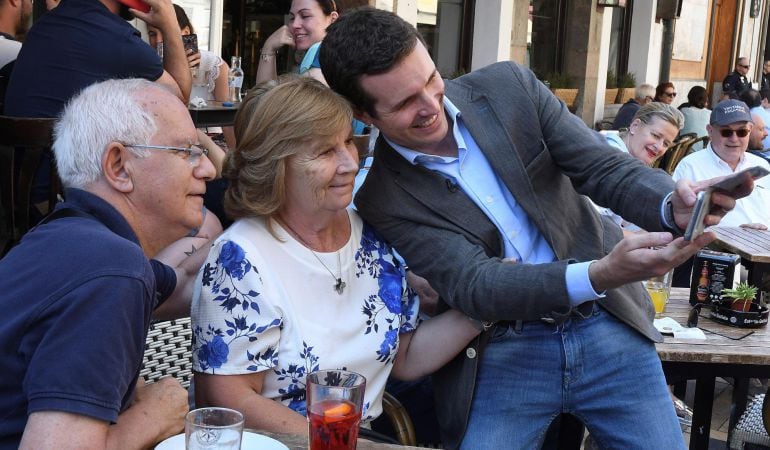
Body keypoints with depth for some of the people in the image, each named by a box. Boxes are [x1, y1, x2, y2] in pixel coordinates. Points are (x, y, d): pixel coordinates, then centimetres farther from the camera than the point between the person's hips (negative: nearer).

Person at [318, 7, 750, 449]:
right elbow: (471, 285, -19)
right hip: (501, 352, -2)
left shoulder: (510, 86, -3)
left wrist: (673, 206, -27)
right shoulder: (379, 195, -11)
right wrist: (600, 274, -35)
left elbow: (606, 167, -4)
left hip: (607, 322, 3)